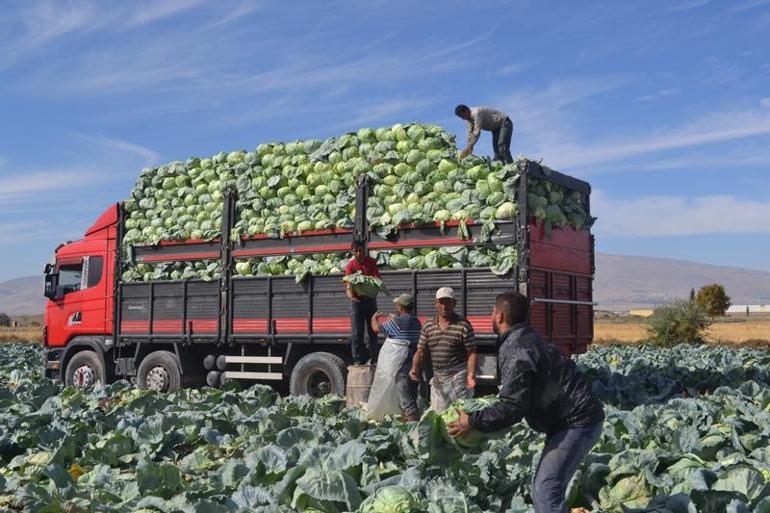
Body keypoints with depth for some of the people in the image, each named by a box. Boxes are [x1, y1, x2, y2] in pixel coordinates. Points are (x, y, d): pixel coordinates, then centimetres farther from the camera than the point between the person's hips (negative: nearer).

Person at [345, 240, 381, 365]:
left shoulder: (371, 262, -2)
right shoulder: (351, 265, -10)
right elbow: (348, 285, -18)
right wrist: (350, 296, -39)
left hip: (370, 299, 2)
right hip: (357, 300, -2)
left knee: (372, 331, 7)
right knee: (356, 333, -3)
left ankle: (373, 359, 16)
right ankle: (357, 360, 2)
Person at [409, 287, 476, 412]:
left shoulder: (463, 325, -6)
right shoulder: (428, 326, 8)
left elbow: (471, 353, -7)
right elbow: (421, 351, 7)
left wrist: (471, 374, -21)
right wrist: (415, 368, -11)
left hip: (458, 378, -5)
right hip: (437, 380, 5)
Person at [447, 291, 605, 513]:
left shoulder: (515, 351, -19)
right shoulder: (526, 340, 14)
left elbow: (512, 407, -24)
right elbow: (521, 395, 21)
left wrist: (472, 422, -15)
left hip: (577, 422, -11)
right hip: (571, 419, 11)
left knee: (546, 491, -14)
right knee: (545, 489, 16)